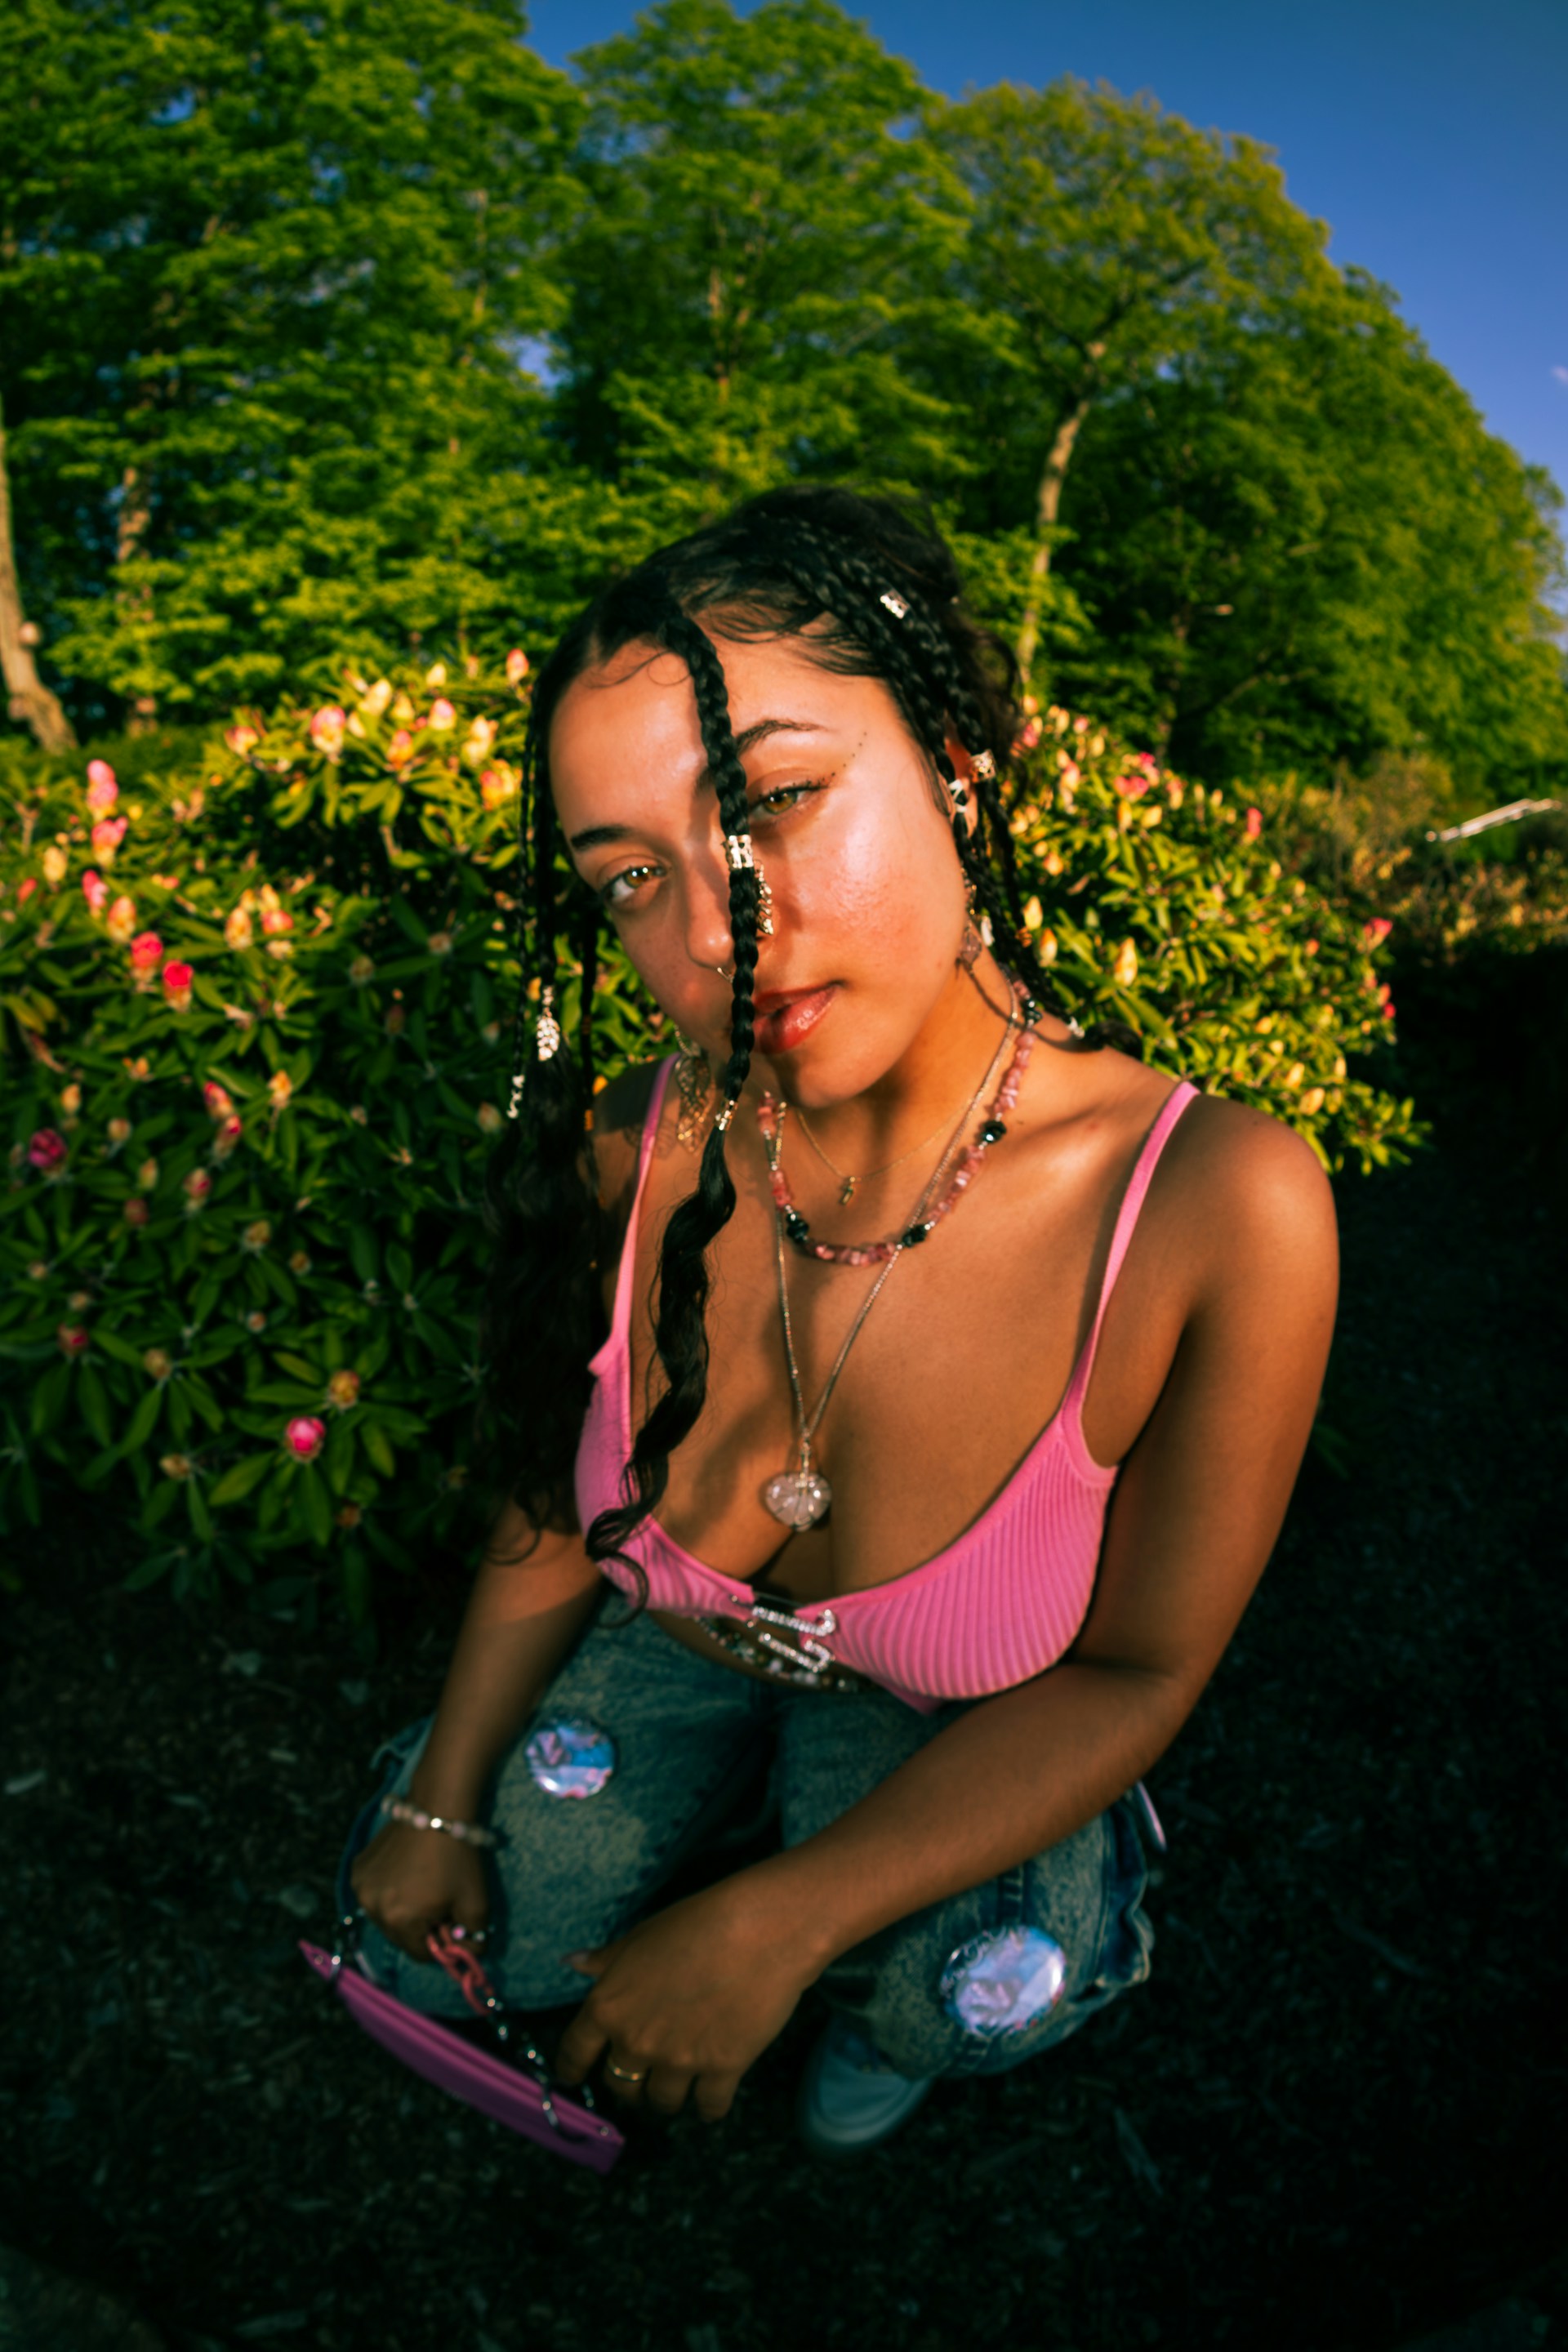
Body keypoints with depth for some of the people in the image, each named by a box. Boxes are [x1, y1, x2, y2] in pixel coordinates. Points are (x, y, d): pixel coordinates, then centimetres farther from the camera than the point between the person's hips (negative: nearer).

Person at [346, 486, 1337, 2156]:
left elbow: (1134, 1670, -21)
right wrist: (441, 1803, -6)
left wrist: (776, 1930, -23)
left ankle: (895, 1992, 10)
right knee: (432, 1960, -3)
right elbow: (559, 1511, -4)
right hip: (672, 1642, 3)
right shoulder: (634, 1154, -24)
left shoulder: (1216, 1205, -34)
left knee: (975, 1991, -28)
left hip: (951, 1714, -2)